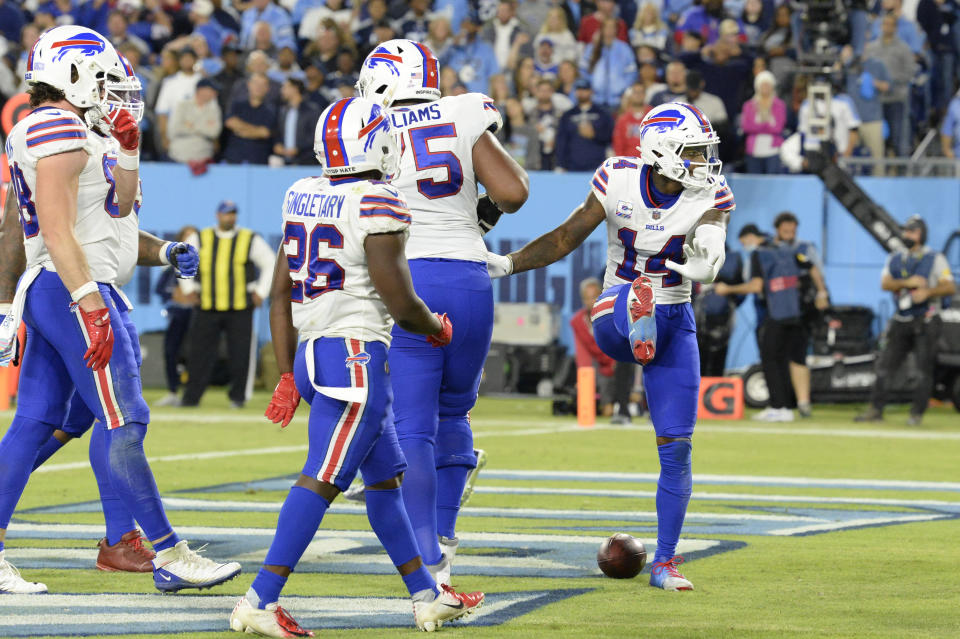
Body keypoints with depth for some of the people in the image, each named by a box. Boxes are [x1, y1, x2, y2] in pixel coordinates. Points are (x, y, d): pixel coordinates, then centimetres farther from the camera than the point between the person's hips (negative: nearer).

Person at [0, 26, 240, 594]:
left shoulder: (48, 132, 20)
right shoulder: (61, 132, -12)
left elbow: (120, 205, 28)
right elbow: (56, 228, -22)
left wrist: (127, 150, 15)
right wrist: (90, 301, -27)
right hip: (71, 290, -11)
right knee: (123, 423, -8)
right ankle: (170, 556, -7)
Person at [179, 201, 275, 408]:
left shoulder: (250, 240, 3)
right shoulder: (201, 239, 7)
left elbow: (270, 264, 9)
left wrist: (261, 292, 2)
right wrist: (189, 289, 13)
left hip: (240, 308, -1)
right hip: (207, 307, 1)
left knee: (240, 354, -2)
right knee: (199, 352, -2)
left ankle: (238, 396, 9)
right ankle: (191, 397, 3)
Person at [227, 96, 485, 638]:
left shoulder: (303, 198, 11)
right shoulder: (378, 206, -13)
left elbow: (281, 294, 13)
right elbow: (400, 302, -13)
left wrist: (288, 373, 18)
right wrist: (439, 328, 8)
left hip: (311, 350, 9)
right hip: (356, 356, -9)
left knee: (386, 476, 18)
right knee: (322, 481, -10)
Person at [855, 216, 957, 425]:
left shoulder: (935, 259, 2)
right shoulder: (895, 258, 13)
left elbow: (950, 287, -6)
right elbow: (885, 283, -1)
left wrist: (927, 292, -22)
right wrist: (907, 283, -17)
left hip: (925, 322, -4)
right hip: (901, 321, 4)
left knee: (924, 368, -6)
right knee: (885, 365, 0)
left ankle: (917, 413, 0)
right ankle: (875, 410, 5)